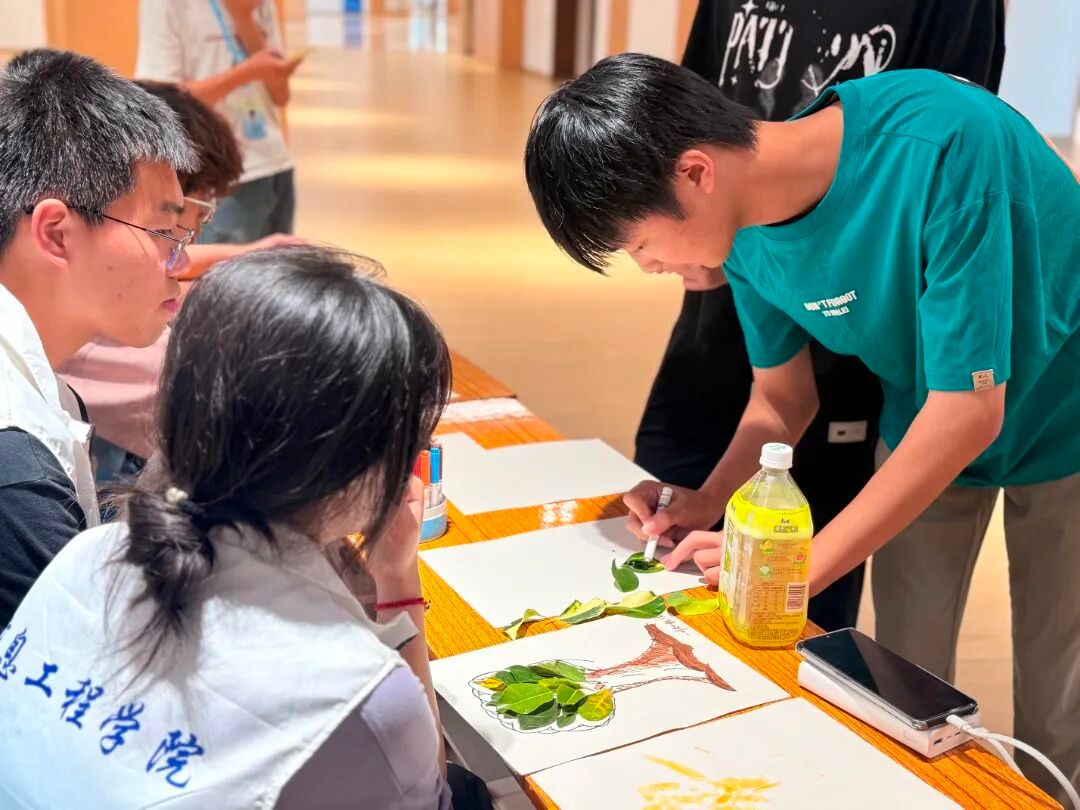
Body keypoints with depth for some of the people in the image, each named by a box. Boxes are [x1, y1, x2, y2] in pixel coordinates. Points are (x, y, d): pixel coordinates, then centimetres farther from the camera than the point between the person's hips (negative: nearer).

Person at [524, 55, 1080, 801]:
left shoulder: (943, 140, -36)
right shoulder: (747, 235, -17)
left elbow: (968, 409, -32)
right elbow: (783, 399, -1)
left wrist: (802, 565, -28)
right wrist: (706, 502, -18)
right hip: (923, 423, 4)